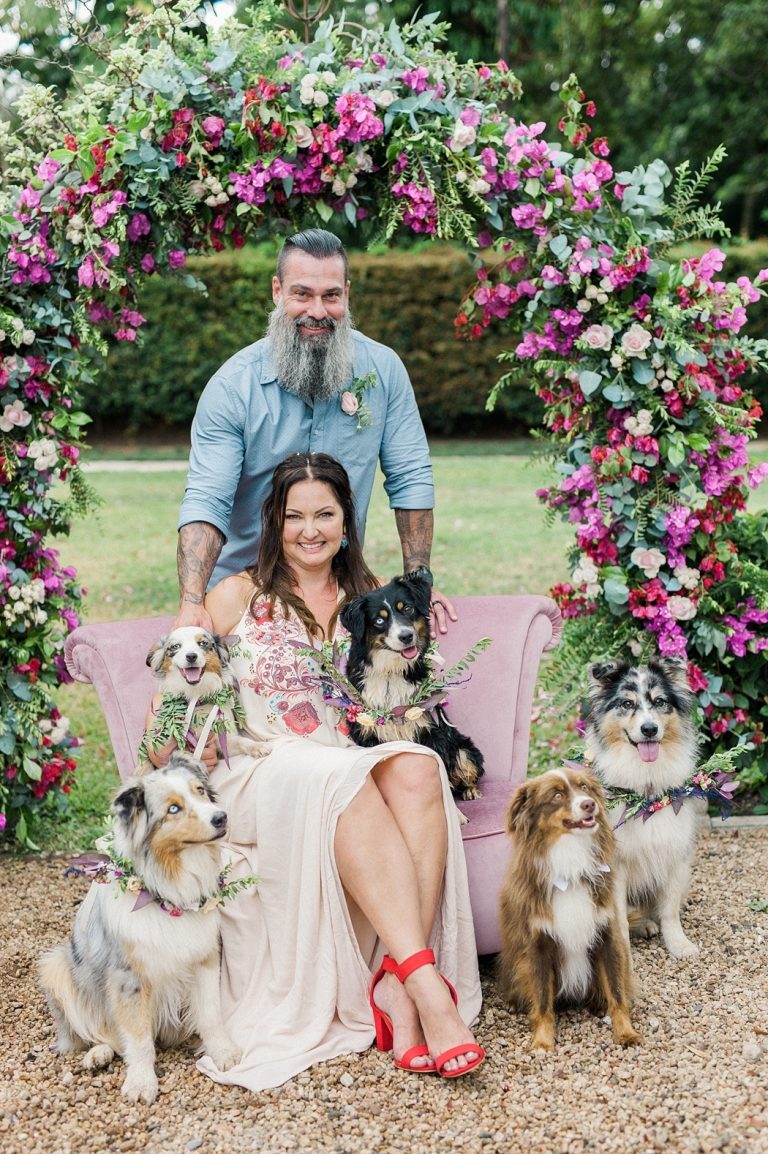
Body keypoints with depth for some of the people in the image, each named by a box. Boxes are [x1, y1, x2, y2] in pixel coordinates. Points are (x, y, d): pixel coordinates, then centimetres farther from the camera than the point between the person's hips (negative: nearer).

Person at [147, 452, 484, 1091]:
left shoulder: (367, 599, 18)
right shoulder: (238, 596, 7)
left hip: (355, 766, 3)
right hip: (258, 776, -3)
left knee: (416, 771, -32)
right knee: (344, 780, -37)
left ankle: (398, 989, -41)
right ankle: (426, 983, -44)